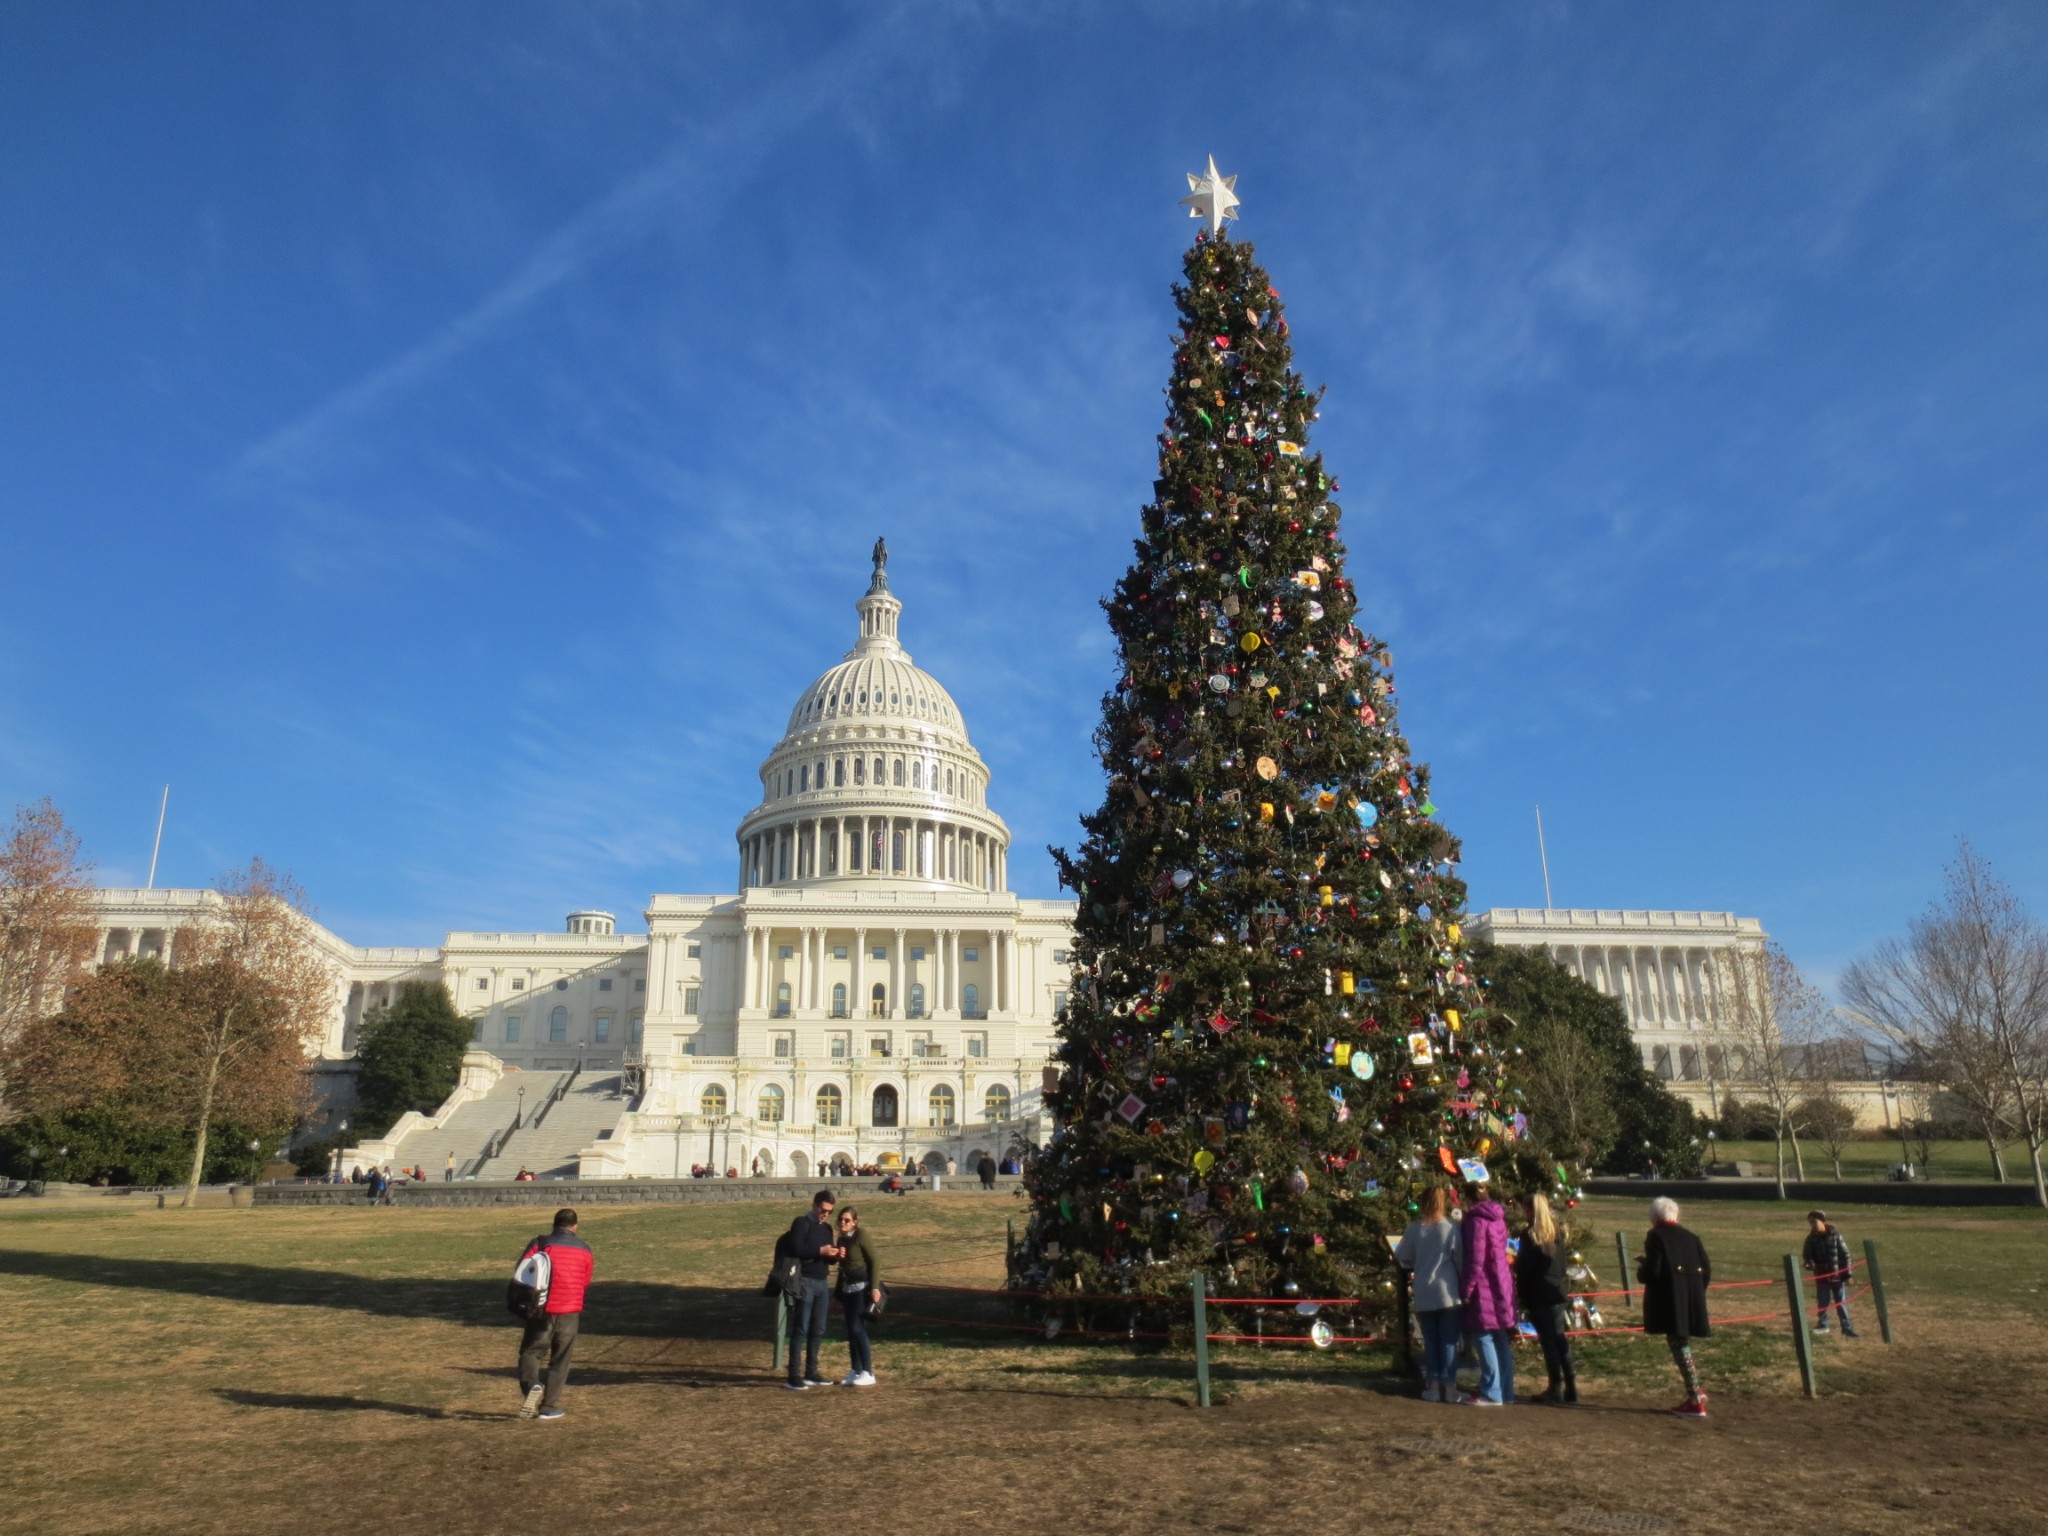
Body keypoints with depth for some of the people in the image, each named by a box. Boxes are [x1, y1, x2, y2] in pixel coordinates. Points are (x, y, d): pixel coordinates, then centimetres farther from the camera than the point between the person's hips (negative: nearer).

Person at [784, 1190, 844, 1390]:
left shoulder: (827, 1228, 18)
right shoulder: (801, 1223, -4)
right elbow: (795, 1248, -17)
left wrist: (835, 1255, 0)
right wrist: (820, 1250, -20)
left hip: (823, 1283, 7)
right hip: (805, 1282, -7)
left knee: (818, 1330, 9)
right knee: (800, 1329, -7)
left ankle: (810, 1372, 17)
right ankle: (794, 1375, -5)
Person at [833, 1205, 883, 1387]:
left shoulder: (861, 1236, -11)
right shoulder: (842, 1239, 10)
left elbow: (875, 1261, -13)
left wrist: (875, 1287, -20)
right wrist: (839, 1295, 19)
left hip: (862, 1288, -8)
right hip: (848, 1289, 8)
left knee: (858, 1329, -10)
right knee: (851, 1331, 8)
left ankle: (868, 1373, -4)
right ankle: (856, 1371, 16)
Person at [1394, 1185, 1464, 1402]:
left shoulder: (1415, 1228, 0)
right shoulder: (1451, 1227, -6)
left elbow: (1401, 1258, 7)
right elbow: (1460, 1259, -4)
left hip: (1424, 1294, 2)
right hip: (1447, 1292, -2)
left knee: (1430, 1341, 10)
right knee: (1449, 1341, 5)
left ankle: (1433, 1386, 10)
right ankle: (1448, 1386, 3)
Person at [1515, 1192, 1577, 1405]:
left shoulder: (1529, 1235, -14)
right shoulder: (1557, 1232, 6)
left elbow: (1523, 1267, -12)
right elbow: (1564, 1263, 11)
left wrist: (1521, 1295, -3)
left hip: (1538, 1295, -6)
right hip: (1557, 1293, 6)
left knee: (1548, 1339, 0)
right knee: (1559, 1337, 13)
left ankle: (1556, 1387, 3)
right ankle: (1570, 1385, 14)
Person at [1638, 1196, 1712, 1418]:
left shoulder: (1656, 1237, -7)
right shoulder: (1691, 1238, 11)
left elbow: (1653, 1271, -15)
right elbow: (1707, 1272, 8)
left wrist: (1641, 1270, 6)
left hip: (1669, 1303, -7)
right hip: (1692, 1302, 7)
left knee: (1679, 1345, -2)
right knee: (1683, 1342, 22)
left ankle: (1696, 1401, -1)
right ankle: (1694, 1391, 25)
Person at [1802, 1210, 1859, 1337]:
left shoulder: (1835, 1235, -9)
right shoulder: (1811, 1238, -3)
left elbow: (1845, 1255, -4)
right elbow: (1807, 1254, 5)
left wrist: (1847, 1274, -4)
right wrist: (1808, 1263, -18)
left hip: (1837, 1275, -2)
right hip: (1822, 1276, 2)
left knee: (1841, 1303, 3)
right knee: (1822, 1301, 11)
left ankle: (1846, 1328, 12)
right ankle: (1822, 1324, 28)